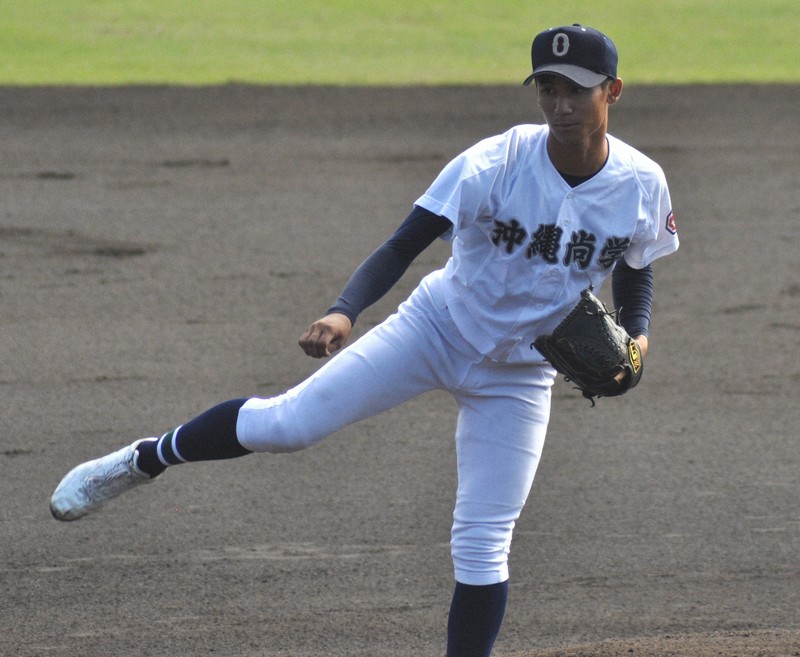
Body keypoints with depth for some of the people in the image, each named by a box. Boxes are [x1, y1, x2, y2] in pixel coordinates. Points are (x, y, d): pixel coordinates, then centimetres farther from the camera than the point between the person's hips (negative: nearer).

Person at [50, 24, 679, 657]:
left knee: (481, 546, -3)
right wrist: (344, 313, -42)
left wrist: (634, 338, -14)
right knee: (289, 422, -11)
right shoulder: (494, 165, -23)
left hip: (518, 375, 1)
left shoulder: (643, 186, -14)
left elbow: (637, 271, 7)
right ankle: (144, 460, 13)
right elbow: (403, 245, -25)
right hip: (436, 327, -1)